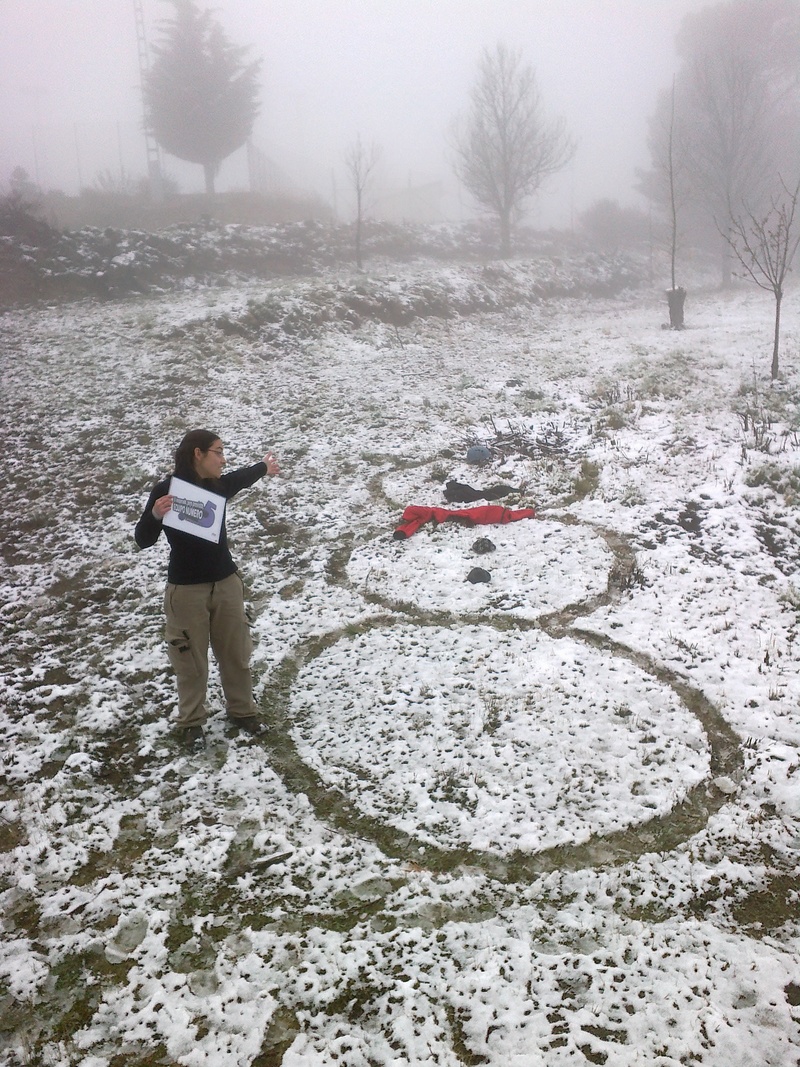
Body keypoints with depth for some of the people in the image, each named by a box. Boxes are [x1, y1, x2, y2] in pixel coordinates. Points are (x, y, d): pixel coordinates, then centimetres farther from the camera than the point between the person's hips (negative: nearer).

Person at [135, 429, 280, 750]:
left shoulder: (219, 485, -1)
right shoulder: (166, 490, -15)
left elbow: (241, 478, 24)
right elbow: (143, 541, -14)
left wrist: (263, 467, 44)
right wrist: (154, 515, -34)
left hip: (226, 583, 5)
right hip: (186, 590, -5)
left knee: (236, 653, 16)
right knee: (191, 660, 9)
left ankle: (242, 710, 36)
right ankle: (192, 722, 28)